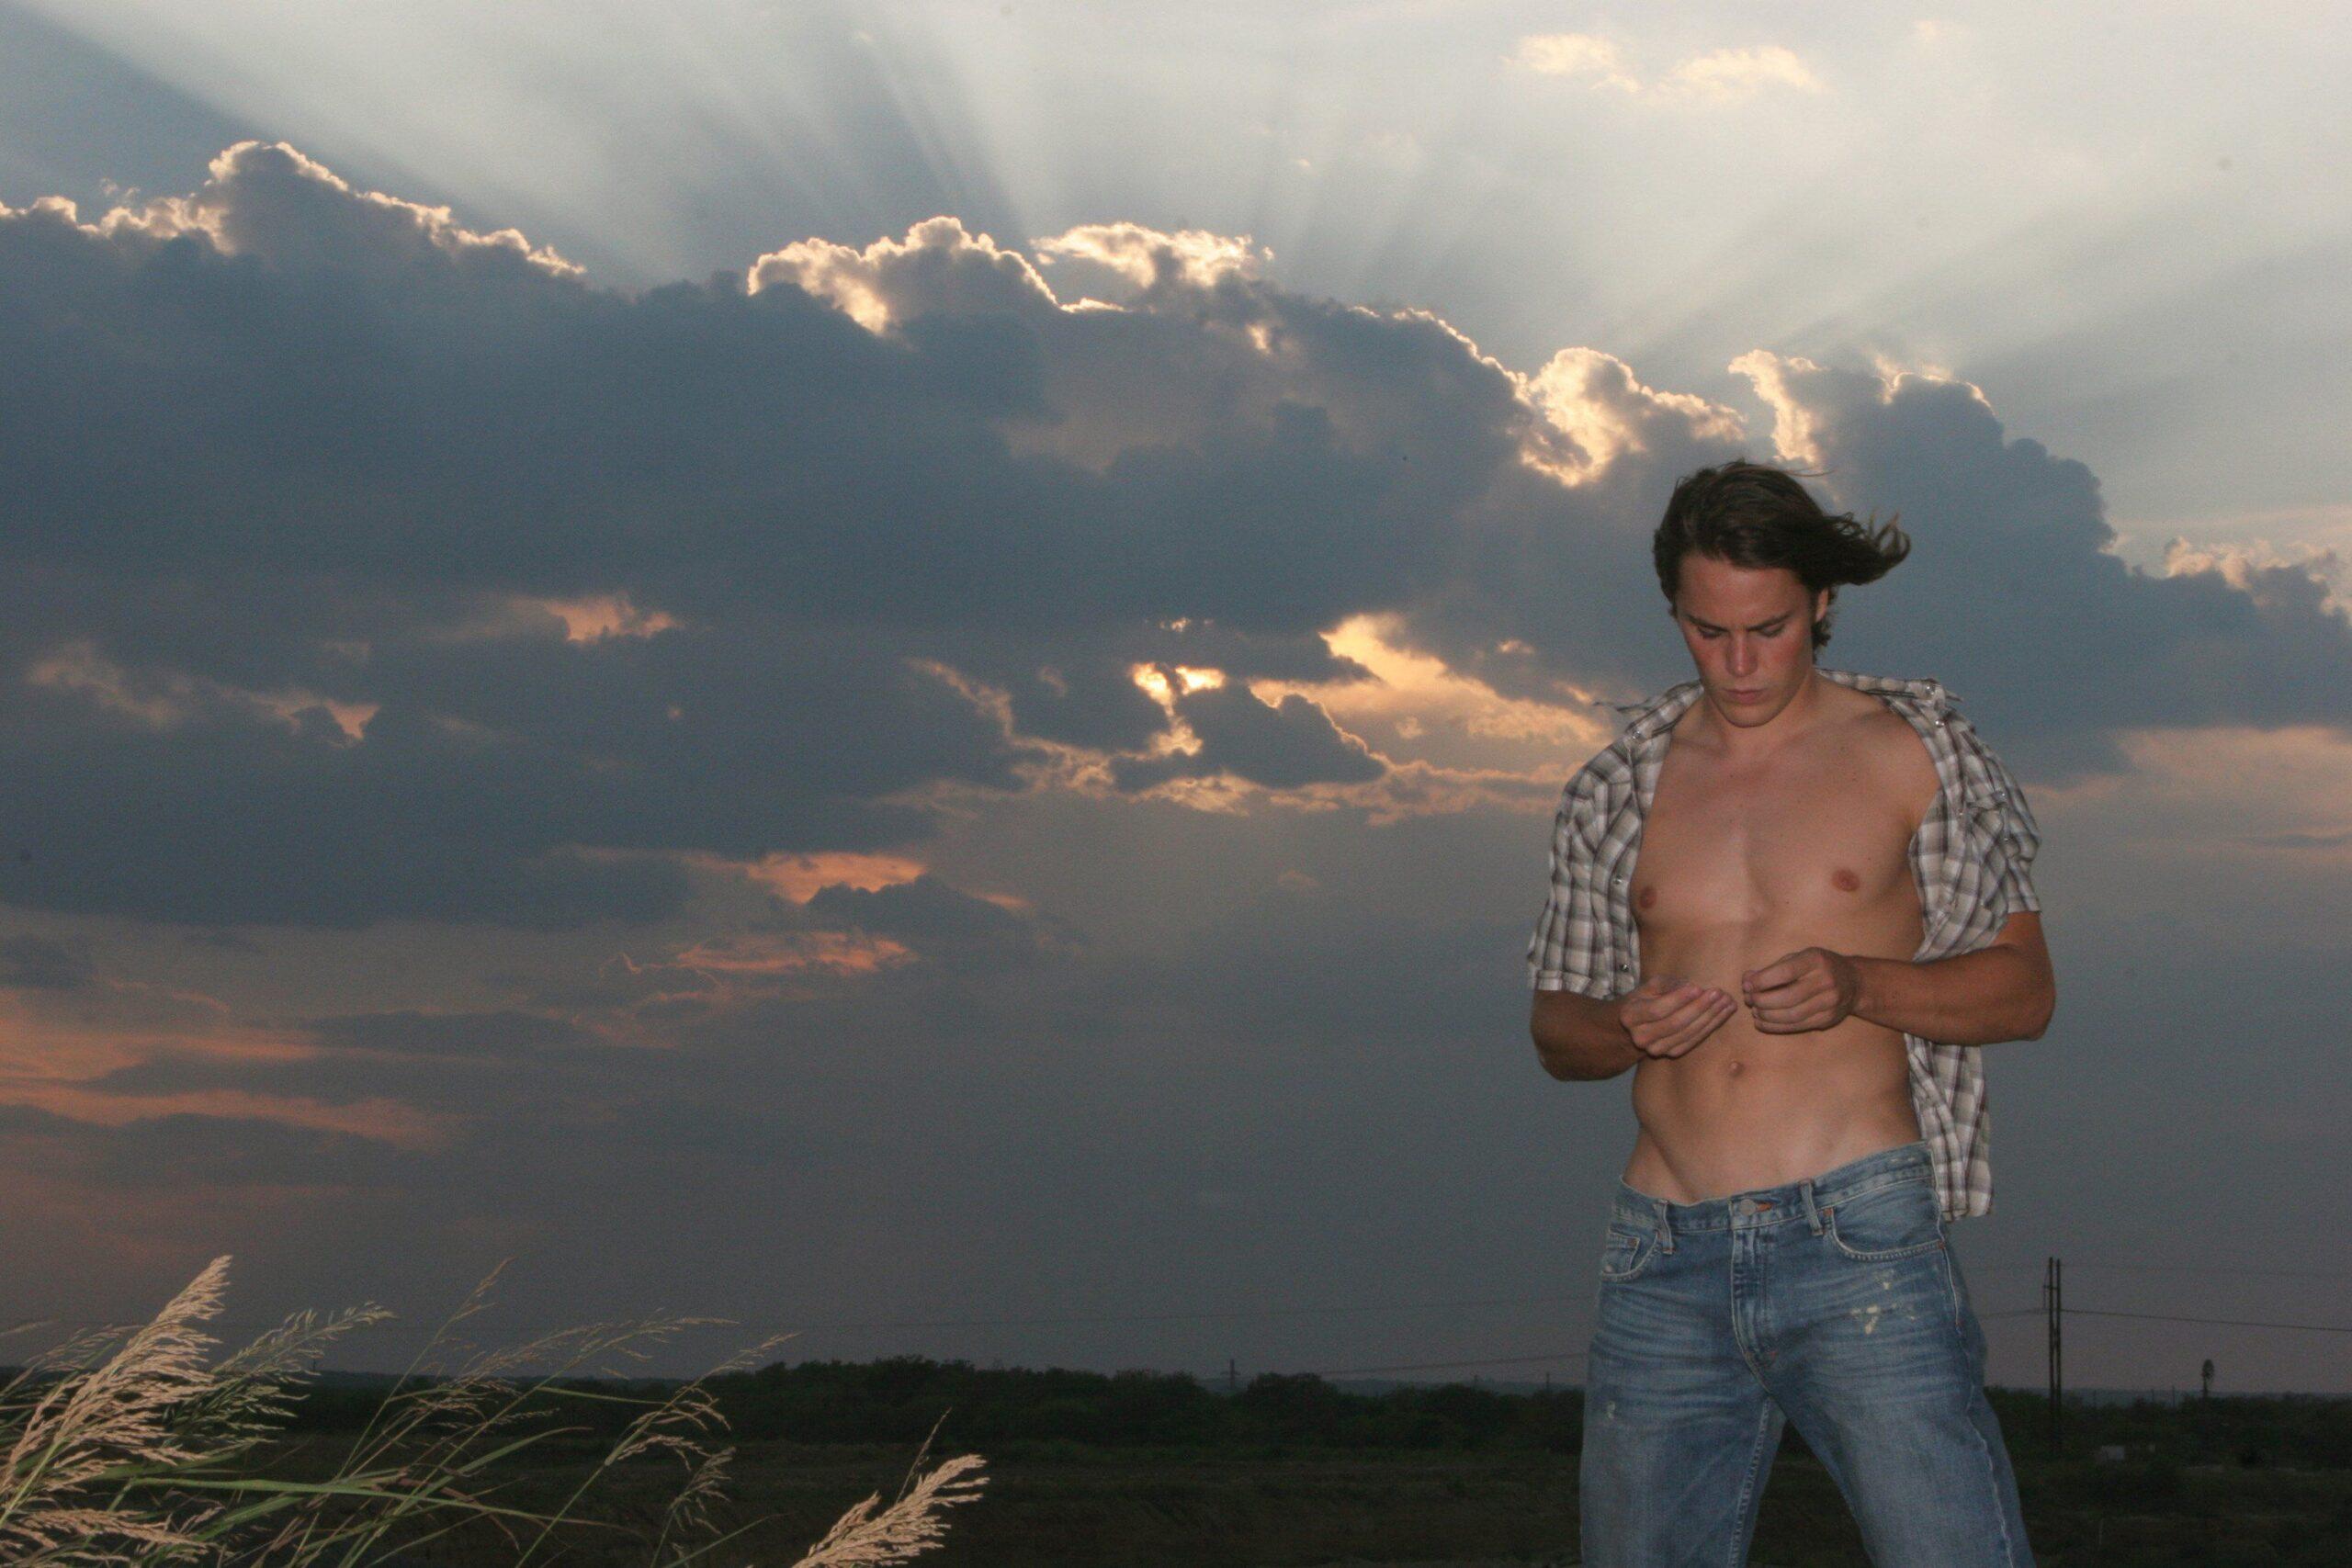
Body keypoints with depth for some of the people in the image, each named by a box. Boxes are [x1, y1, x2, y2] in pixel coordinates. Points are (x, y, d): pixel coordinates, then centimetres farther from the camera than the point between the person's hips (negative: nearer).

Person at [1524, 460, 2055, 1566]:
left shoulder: (1910, 754, 7)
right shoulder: (1620, 789, 14)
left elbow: (2024, 990, 6)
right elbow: (1555, 1031, 19)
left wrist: (1857, 984, -12)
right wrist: (1625, 1027, -5)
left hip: (1858, 1237, -3)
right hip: (1665, 1257, 3)